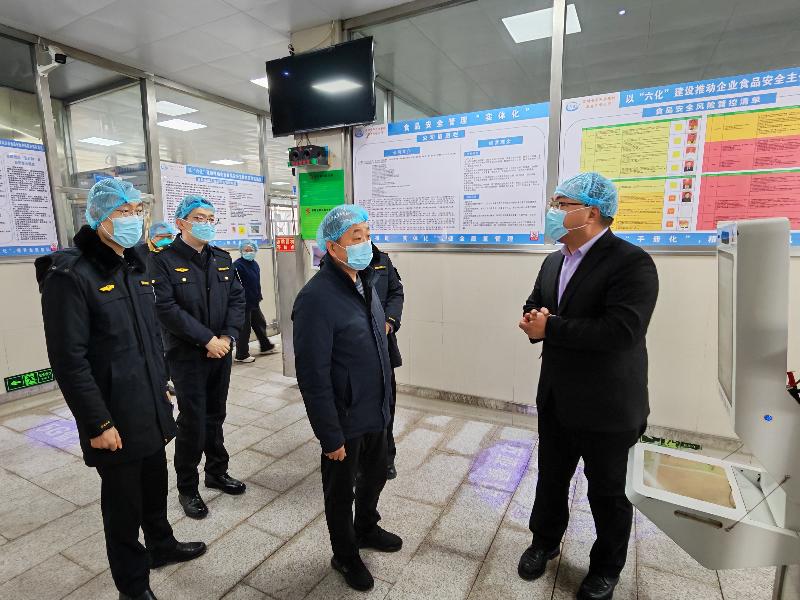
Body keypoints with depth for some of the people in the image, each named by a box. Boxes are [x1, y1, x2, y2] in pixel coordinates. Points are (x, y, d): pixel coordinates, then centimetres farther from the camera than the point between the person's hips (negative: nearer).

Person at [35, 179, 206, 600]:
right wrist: (98, 423, -18)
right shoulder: (70, 275, -16)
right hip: (115, 417, -7)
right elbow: (69, 360, -19)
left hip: (151, 408, 7)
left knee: (155, 485, 23)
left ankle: (162, 546, 46)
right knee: (123, 501, 11)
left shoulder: (134, 267, 9)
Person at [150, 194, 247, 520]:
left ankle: (217, 472, 35)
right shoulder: (164, 261, -8)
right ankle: (187, 488, 22)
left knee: (215, 416, 17)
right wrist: (207, 339, -18)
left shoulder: (222, 259, 8)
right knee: (193, 422, 2)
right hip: (187, 355, -5)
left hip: (221, 351, 5)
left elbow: (237, 299, 4)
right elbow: (166, 309, -17)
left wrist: (227, 337, -10)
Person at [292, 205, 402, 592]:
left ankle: (366, 529, 54)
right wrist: (330, 435, -18)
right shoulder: (317, 298, -24)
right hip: (345, 421, -7)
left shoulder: (365, 283, 2)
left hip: (376, 412, 8)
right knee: (341, 492, 17)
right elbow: (313, 376, -22)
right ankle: (345, 556, 43)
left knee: (375, 477, 27)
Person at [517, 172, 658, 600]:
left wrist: (550, 328, -24)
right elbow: (534, 308, 13)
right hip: (556, 399, 7)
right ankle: (545, 541, 47)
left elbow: (621, 330, -30)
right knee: (551, 479, 22)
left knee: (607, 492, 16)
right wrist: (534, 320, -12)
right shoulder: (553, 262, 7)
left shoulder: (632, 262, -19)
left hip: (606, 405, -6)